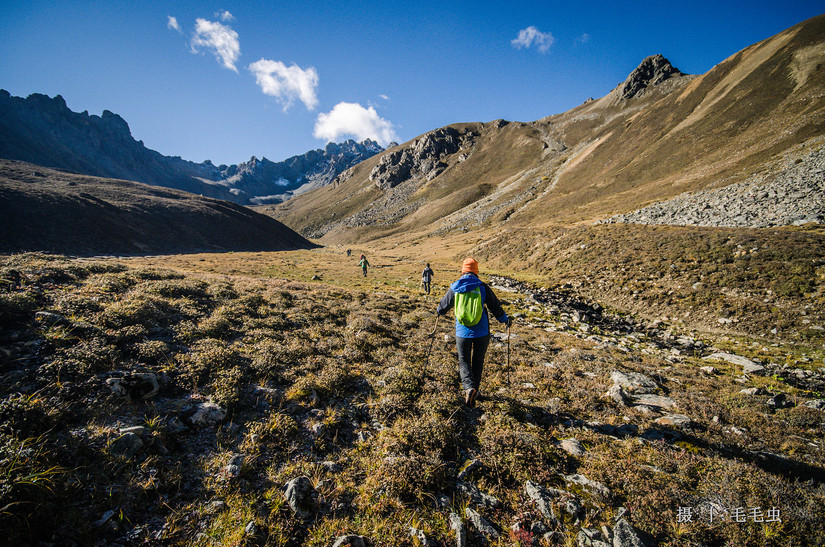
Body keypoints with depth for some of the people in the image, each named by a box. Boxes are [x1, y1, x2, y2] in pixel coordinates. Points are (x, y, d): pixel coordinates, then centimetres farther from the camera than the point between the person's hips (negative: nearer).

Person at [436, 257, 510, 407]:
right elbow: (496, 308, 2)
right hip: (482, 333, 1)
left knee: (463, 361, 12)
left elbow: (443, 306, 12)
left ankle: (469, 387, -11)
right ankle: (474, 390, 25)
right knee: (478, 361, 18)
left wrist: (439, 311, 36)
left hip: (462, 333, 0)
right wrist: (505, 320, 21)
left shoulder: (454, 288, -3)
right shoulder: (483, 287, -6)